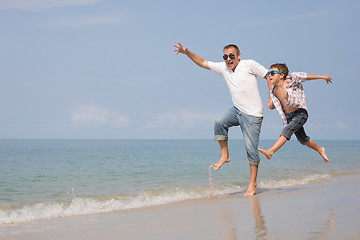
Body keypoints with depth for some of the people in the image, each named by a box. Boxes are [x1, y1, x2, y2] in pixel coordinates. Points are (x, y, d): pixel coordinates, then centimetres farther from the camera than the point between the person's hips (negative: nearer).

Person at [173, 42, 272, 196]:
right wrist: (187, 53, 3)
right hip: (237, 110, 6)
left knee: (251, 149, -6)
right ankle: (225, 156, -2)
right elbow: (203, 63, 14)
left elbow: (269, 76, -3)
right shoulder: (223, 68, 6)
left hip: (252, 114, -6)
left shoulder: (249, 65, -9)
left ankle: (253, 184, 3)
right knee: (219, 123, -21)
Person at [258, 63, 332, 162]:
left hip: (300, 114, -7)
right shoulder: (274, 91, -1)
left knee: (286, 131, -26)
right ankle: (320, 150, 40)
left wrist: (323, 77, 3)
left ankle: (270, 152, -38)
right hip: (289, 116, 7)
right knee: (303, 140, 16)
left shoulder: (290, 81, -17)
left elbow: (307, 77, -5)